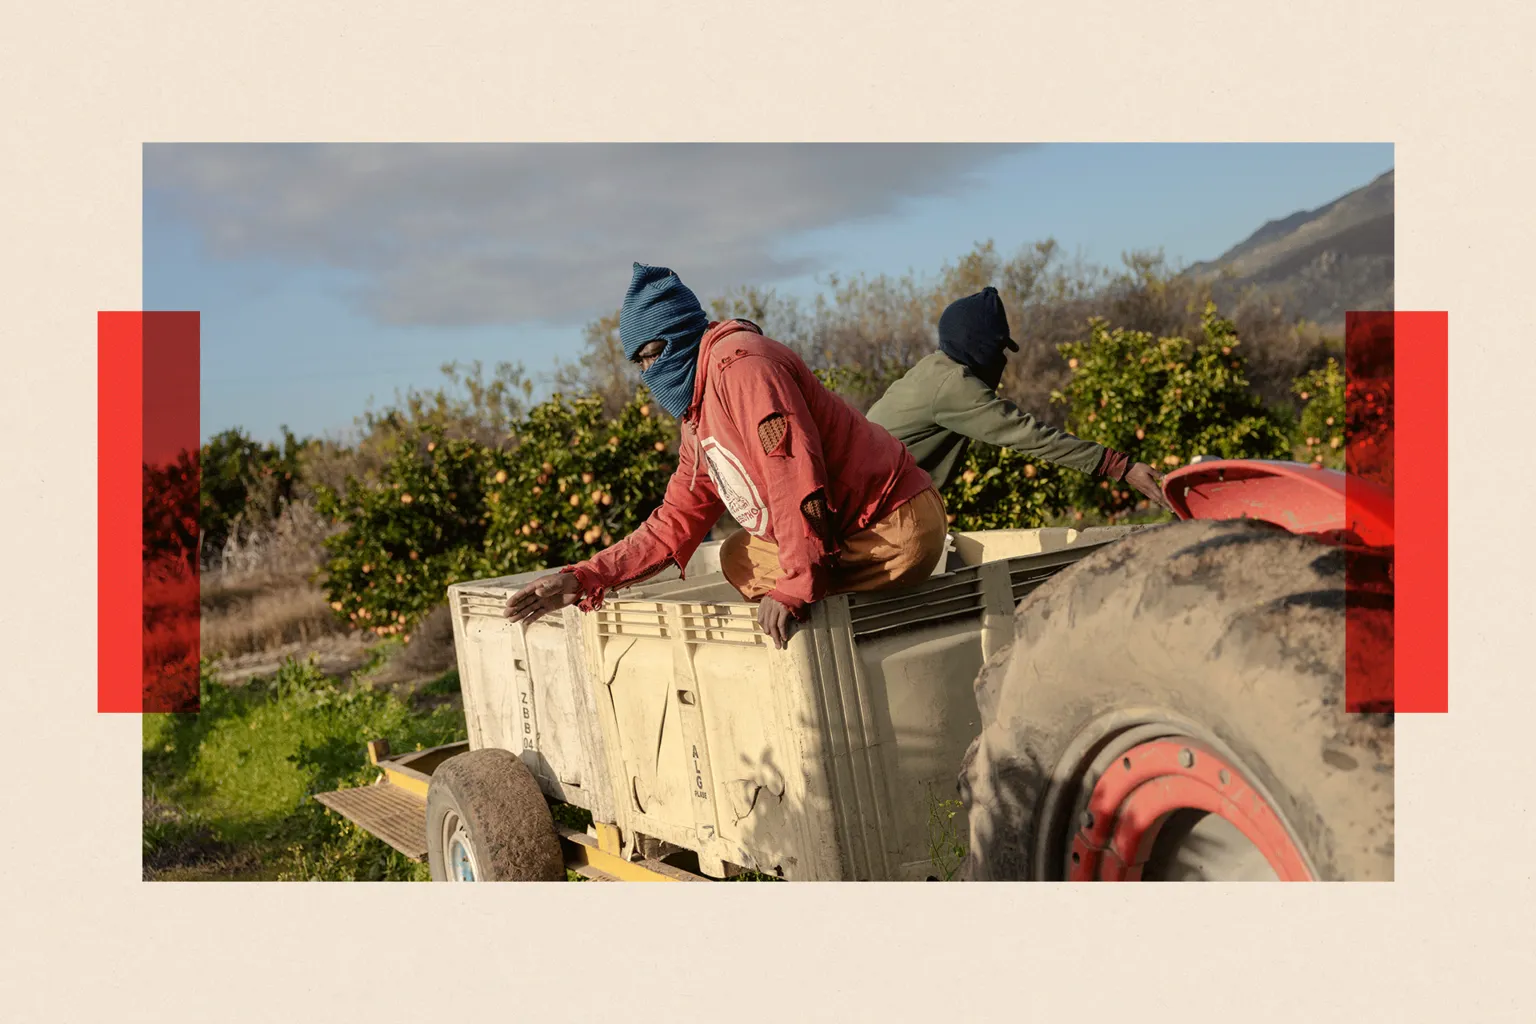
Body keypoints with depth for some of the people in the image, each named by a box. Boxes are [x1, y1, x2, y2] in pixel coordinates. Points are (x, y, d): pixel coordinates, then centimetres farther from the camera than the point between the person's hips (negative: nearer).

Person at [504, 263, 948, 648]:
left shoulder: (739, 363, -15)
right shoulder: (698, 420, 16)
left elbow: (795, 474, -25)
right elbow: (674, 526, 14)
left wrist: (794, 588, -27)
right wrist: (582, 578, 6)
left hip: (894, 532, -10)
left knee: (742, 561, -10)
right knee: (737, 554, 16)